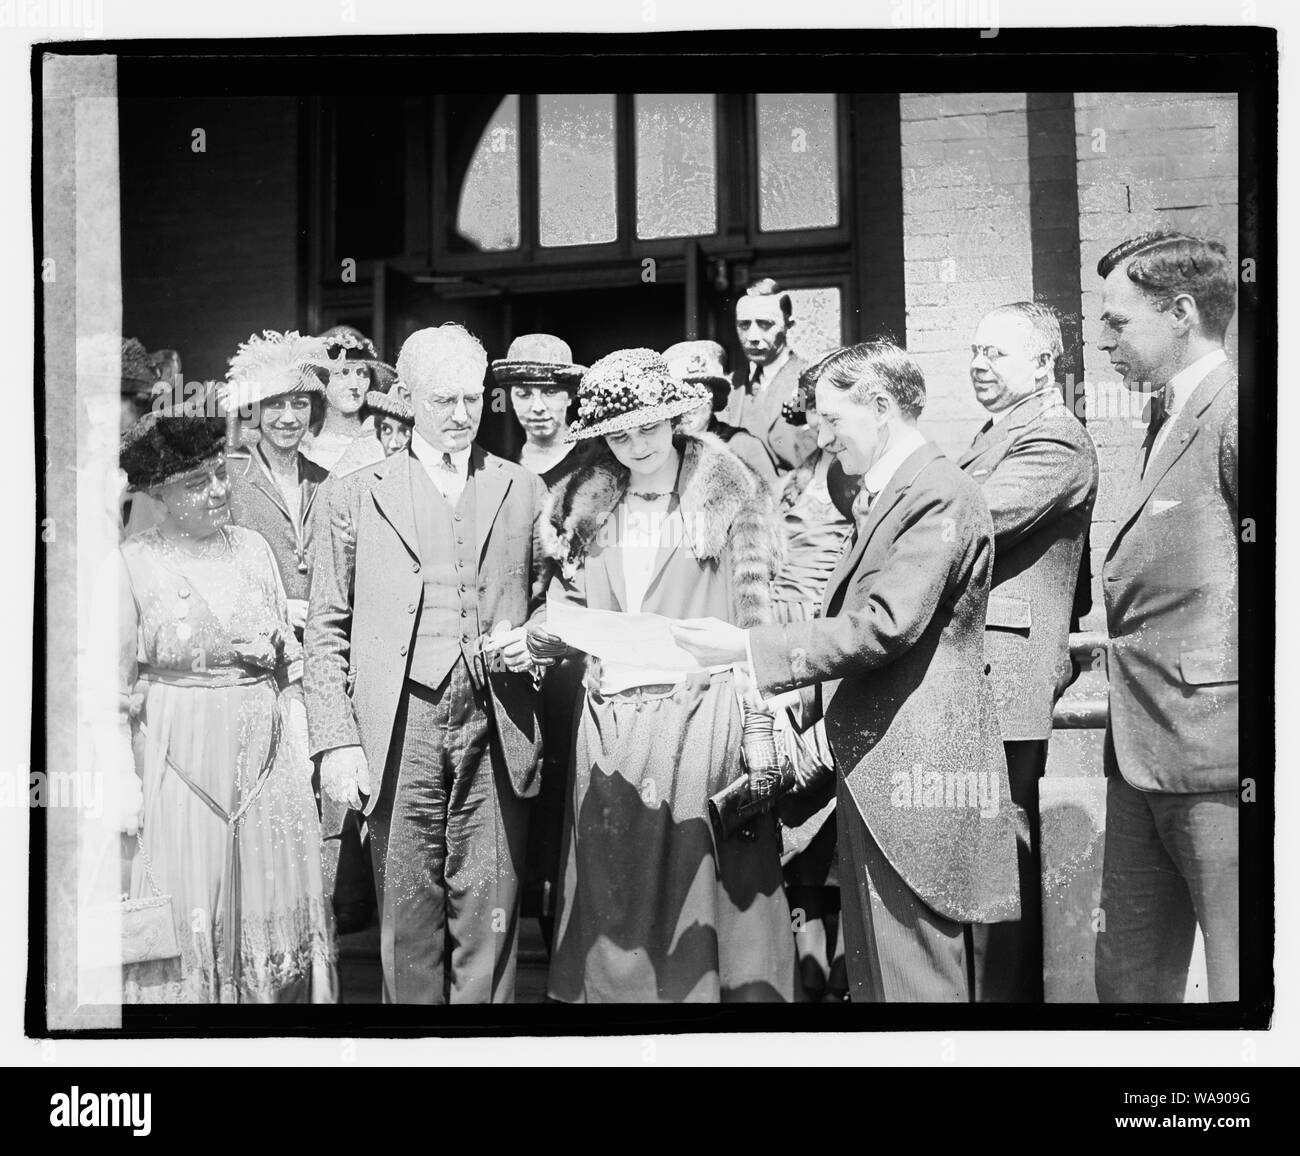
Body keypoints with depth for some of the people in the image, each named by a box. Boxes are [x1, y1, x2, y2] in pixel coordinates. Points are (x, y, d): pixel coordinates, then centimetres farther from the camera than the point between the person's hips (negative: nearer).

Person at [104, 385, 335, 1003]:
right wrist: (124, 785, -9)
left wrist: (301, 749, 5)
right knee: (186, 925, 3)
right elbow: (113, 692, -4)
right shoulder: (131, 564, -5)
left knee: (274, 915, 10)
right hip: (179, 763, -4)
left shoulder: (252, 548, 6)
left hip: (268, 760, 4)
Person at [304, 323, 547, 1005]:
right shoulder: (359, 493, 8)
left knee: (489, 919, 1)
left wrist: (531, 639, -2)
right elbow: (327, 630, 6)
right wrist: (336, 740, -2)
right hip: (399, 735, -1)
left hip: (496, 732, 1)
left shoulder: (523, 491, 12)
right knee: (408, 924, 4)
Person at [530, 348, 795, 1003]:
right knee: (614, 896, 5)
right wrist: (543, 635, -6)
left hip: (702, 709, -3)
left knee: (700, 887, -3)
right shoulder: (586, 505, 11)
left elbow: (757, 611, -3)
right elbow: (569, 606, 15)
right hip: (609, 717, 4)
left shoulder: (726, 494, 0)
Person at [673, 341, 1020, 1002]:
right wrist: (802, 702, 13)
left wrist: (747, 647, -19)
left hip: (913, 773, -10)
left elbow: (882, 625, -21)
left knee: (912, 979, -4)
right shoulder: (877, 497, 19)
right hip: (872, 772, 10)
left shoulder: (939, 495, -13)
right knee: (869, 973, 14)